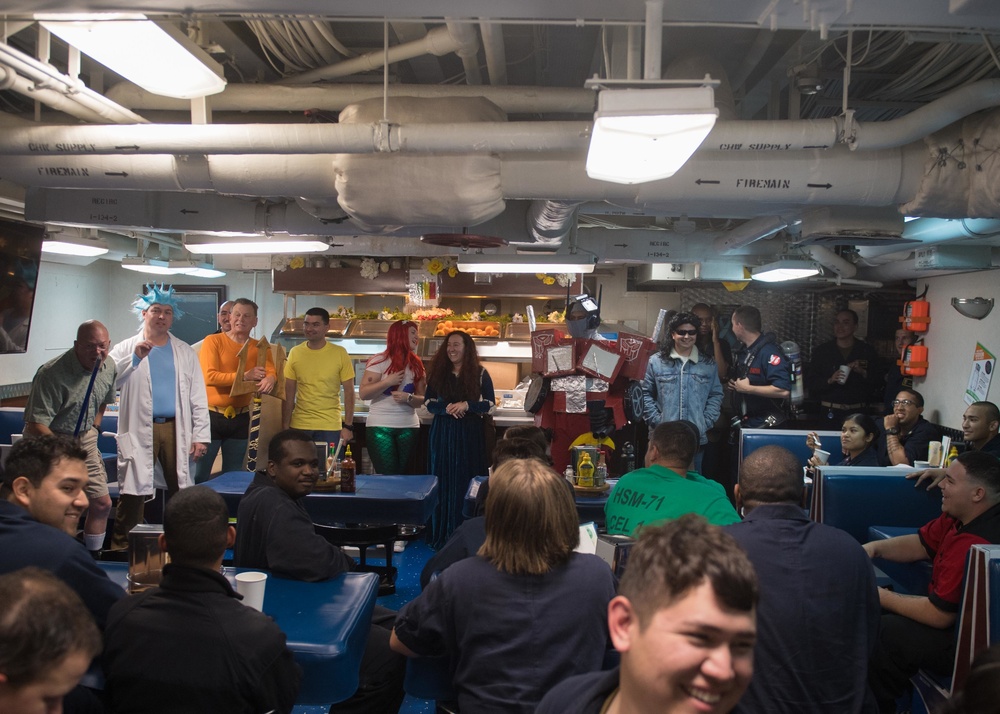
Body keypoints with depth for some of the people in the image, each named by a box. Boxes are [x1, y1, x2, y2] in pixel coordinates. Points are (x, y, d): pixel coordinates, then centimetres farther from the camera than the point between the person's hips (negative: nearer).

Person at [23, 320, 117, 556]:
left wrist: (94, 427, 11)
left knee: (102, 503, 6)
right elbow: (35, 424, -25)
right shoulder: (52, 373, -24)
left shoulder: (109, 368, -1)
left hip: (84, 440, 6)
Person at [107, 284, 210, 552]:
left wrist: (200, 435, 1)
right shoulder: (126, 349, 8)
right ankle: (120, 547, 6)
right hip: (139, 431, -2)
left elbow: (198, 397, 9)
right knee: (133, 494, -4)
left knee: (180, 492, 3)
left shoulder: (185, 352, 13)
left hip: (176, 429, 2)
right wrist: (135, 357, -16)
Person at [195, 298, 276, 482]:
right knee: (199, 476, 0)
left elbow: (271, 373, -6)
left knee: (233, 475, 15)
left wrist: (269, 380, -30)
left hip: (240, 418, 4)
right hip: (211, 415, -4)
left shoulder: (259, 348, 7)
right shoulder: (213, 341, -6)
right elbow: (209, 376, -17)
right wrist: (245, 376, -22)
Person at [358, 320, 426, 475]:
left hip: (409, 427, 4)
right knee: (387, 476, -7)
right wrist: (388, 382, -17)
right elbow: (363, 393, -9)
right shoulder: (379, 361, -4)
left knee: (402, 475, 6)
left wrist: (408, 398, -14)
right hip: (380, 426, -4)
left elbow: (421, 399, 6)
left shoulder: (417, 365, 8)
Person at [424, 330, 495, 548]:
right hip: (442, 432, 2)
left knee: (466, 482, 0)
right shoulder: (438, 372, 6)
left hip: (470, 433, -2)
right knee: (443, 481, 5)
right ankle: (441, 535, 14)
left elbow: (490, 404, -2)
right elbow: (429, 403, 5)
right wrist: (446, 408, -15)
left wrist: (467, 405, -17)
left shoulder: (480, 374, 0)